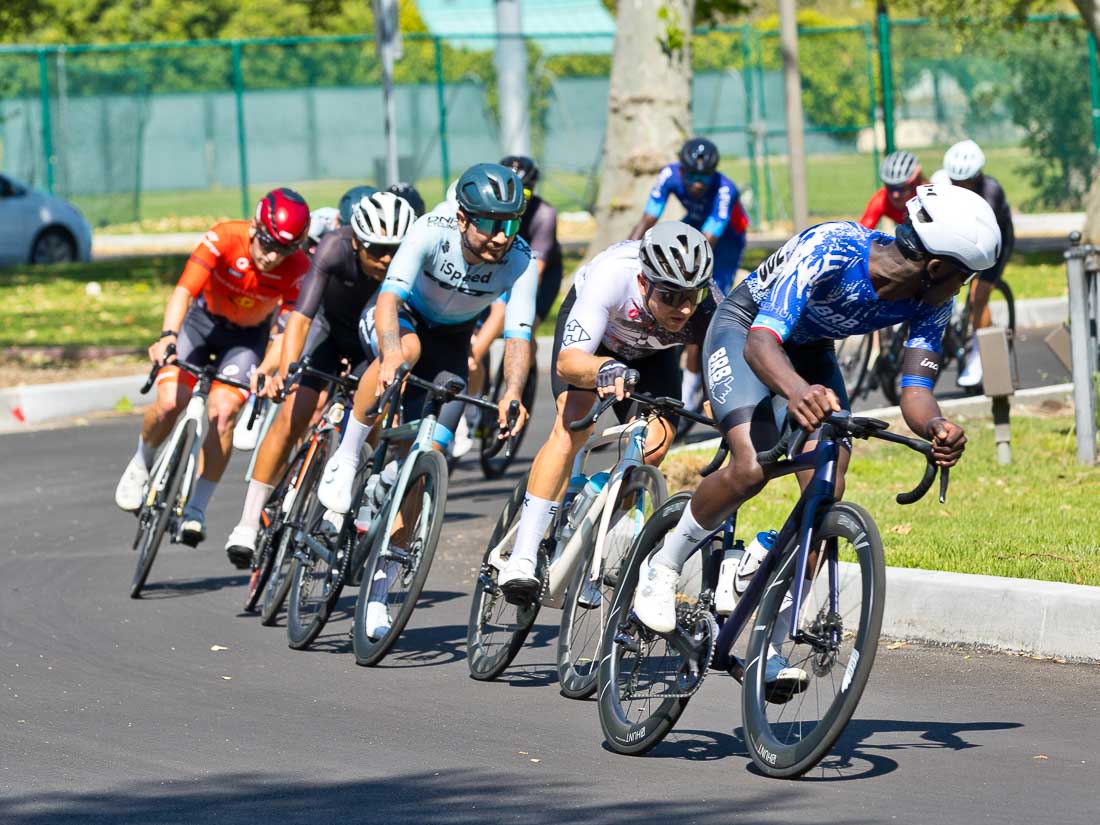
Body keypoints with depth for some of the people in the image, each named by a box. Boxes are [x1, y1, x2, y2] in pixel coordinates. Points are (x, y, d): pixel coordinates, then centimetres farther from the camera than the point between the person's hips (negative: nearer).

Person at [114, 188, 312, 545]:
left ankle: (196, 510, -8)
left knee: (223, 412, -20)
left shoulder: (297, 268, -27)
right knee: (170, 402, -18)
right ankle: (141, 465, 15)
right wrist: (168, 337, -55)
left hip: (248, 334, 0)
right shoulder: (225, 238, -32)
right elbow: (184, 290, -39)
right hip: (203, 319, 0)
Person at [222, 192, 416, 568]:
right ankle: (248, 523, -10)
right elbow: (301, 316, -42)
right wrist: (284, 372, -55)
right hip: (331, 328, -1)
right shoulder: (335, 248, -35)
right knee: (292, 418, -16)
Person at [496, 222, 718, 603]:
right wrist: (605, 370, -71)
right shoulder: (613, 276, -44)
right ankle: (522, 559, -26)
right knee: (572, 426, -24)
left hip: (650, 351, 3)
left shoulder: (704, 307, -37)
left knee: (653, 450, -16)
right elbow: (568, 361, -51)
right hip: (592, 330, -3)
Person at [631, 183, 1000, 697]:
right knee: (751, 469, -28)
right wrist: (797, 389, -69)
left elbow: (915, 388, -25)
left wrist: (936, 428, -49)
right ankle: (663, 566, -2)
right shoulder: (831, 251, -38)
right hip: (743, 329, -5)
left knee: (828, 491, -14)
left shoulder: (932, 299, -20)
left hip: (810, 349, 5)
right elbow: (761, 342, -47)